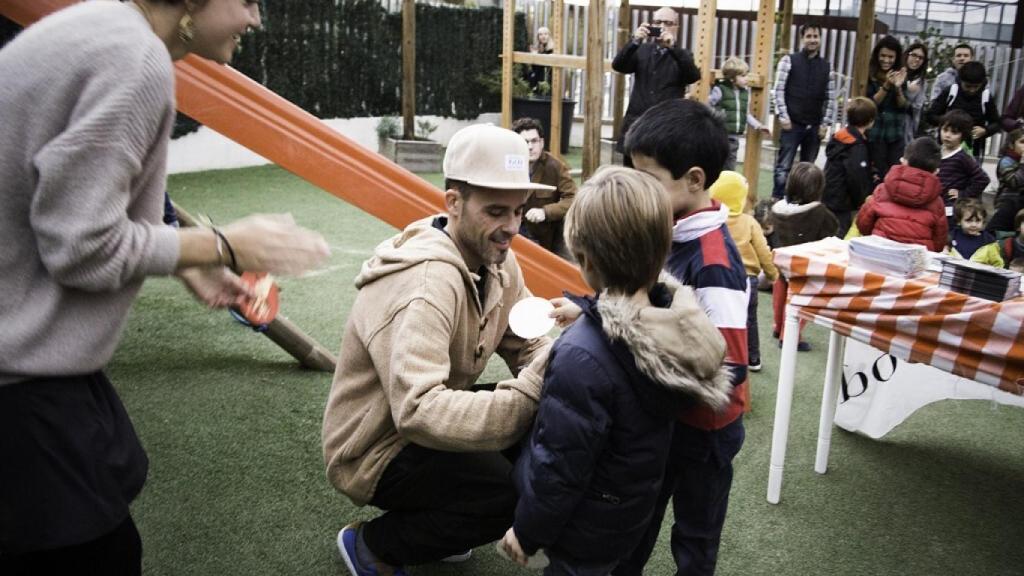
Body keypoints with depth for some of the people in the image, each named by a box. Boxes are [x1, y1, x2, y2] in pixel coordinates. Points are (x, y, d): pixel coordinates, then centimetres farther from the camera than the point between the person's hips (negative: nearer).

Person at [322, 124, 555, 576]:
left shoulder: (497, 259, -5)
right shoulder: (425, 286, -32)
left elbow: (528, 344, -4)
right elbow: (419, 411, -42)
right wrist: (530, 395, -48)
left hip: (424, 424, 8)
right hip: (375, 452, -8)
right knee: (519, 490, -24)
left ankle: (429, 519, 14)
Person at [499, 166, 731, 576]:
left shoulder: (583, 357, -34)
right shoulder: (680, 321, -13)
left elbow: (560, 468, -26)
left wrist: (527, 532, -11)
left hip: (587, 527, -6)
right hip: (632, 509, 7)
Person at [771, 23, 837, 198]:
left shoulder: (826, 66, 10)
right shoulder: (789, 60, 0)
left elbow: (831, 97, 10)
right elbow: (778, 90, -4)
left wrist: (825, 123, 2)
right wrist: (783, 117, -11)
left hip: (815, 127, 4)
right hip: (792, 124, -3)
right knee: (783, 167, -4)